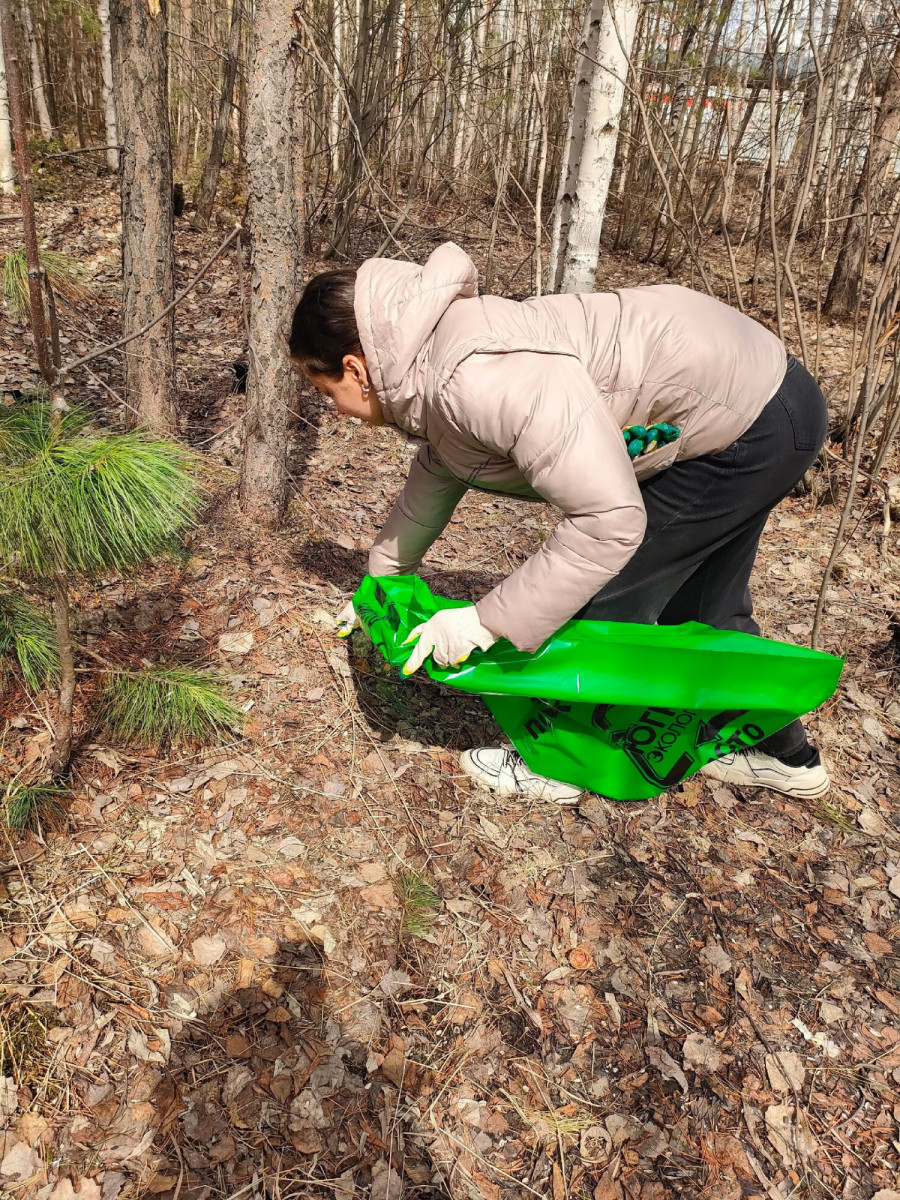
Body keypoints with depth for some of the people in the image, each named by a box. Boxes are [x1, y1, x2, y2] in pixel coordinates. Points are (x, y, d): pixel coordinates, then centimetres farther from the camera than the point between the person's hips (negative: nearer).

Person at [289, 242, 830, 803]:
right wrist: (378, 579, 30)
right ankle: (784, 755, 41)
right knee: (700, 604, 23)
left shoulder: (485, 380, -33)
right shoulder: (436, 368, 1)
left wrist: (486, 623, -26)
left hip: (750, 419, -10)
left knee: (607, 598, -3)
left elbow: (610, 520, -34)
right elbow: (433, 480, 19)